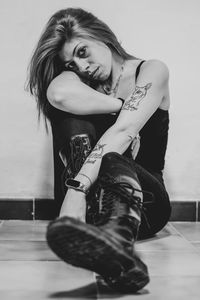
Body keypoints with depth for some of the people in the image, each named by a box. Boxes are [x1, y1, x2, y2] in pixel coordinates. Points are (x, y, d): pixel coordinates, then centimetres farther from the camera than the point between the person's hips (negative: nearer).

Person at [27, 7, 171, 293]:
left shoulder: (151, 71, 1)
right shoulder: (83, 85, 11)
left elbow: (122, 132, -19)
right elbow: (60, 93, -18)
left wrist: (77, 187, -32)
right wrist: (124, 106, -13)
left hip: (147, 197, -2)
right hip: (92, 192, 3)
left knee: (111, 163, -36)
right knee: (75, 115, -23)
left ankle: (116, 235, -71)